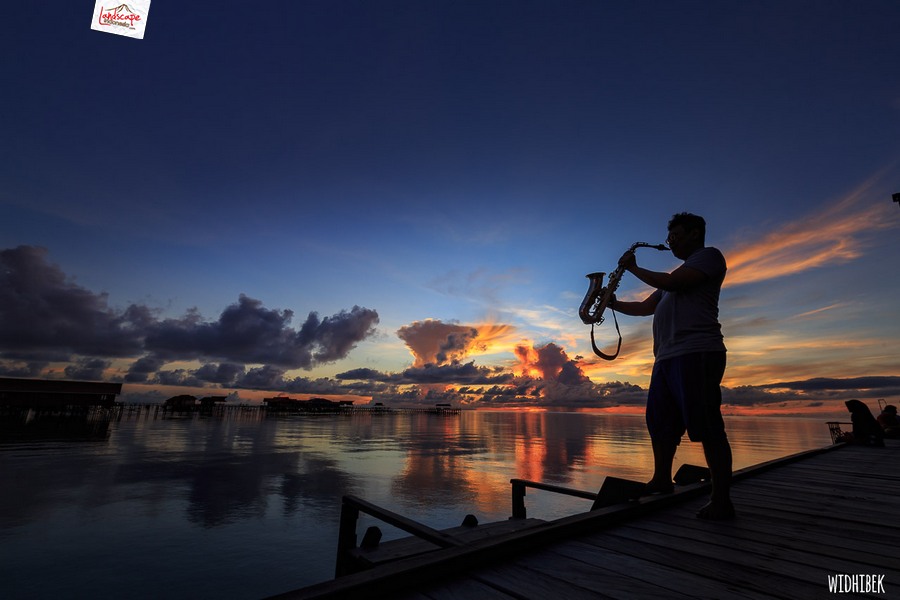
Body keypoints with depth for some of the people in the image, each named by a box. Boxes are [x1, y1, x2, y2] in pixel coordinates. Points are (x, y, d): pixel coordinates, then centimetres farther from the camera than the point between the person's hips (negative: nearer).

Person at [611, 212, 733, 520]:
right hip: (666, 357, 9)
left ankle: (721, 501, 2)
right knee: (660, 423, 13)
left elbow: (671, 283, -13)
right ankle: (661, 480, 26)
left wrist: (633, 268, -1)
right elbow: (645, 307, 28)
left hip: (696, 353, -9)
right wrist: (614, 304, 16)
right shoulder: (680, 273, 30)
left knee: (707, 428, -7)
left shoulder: (709, 255, 4)